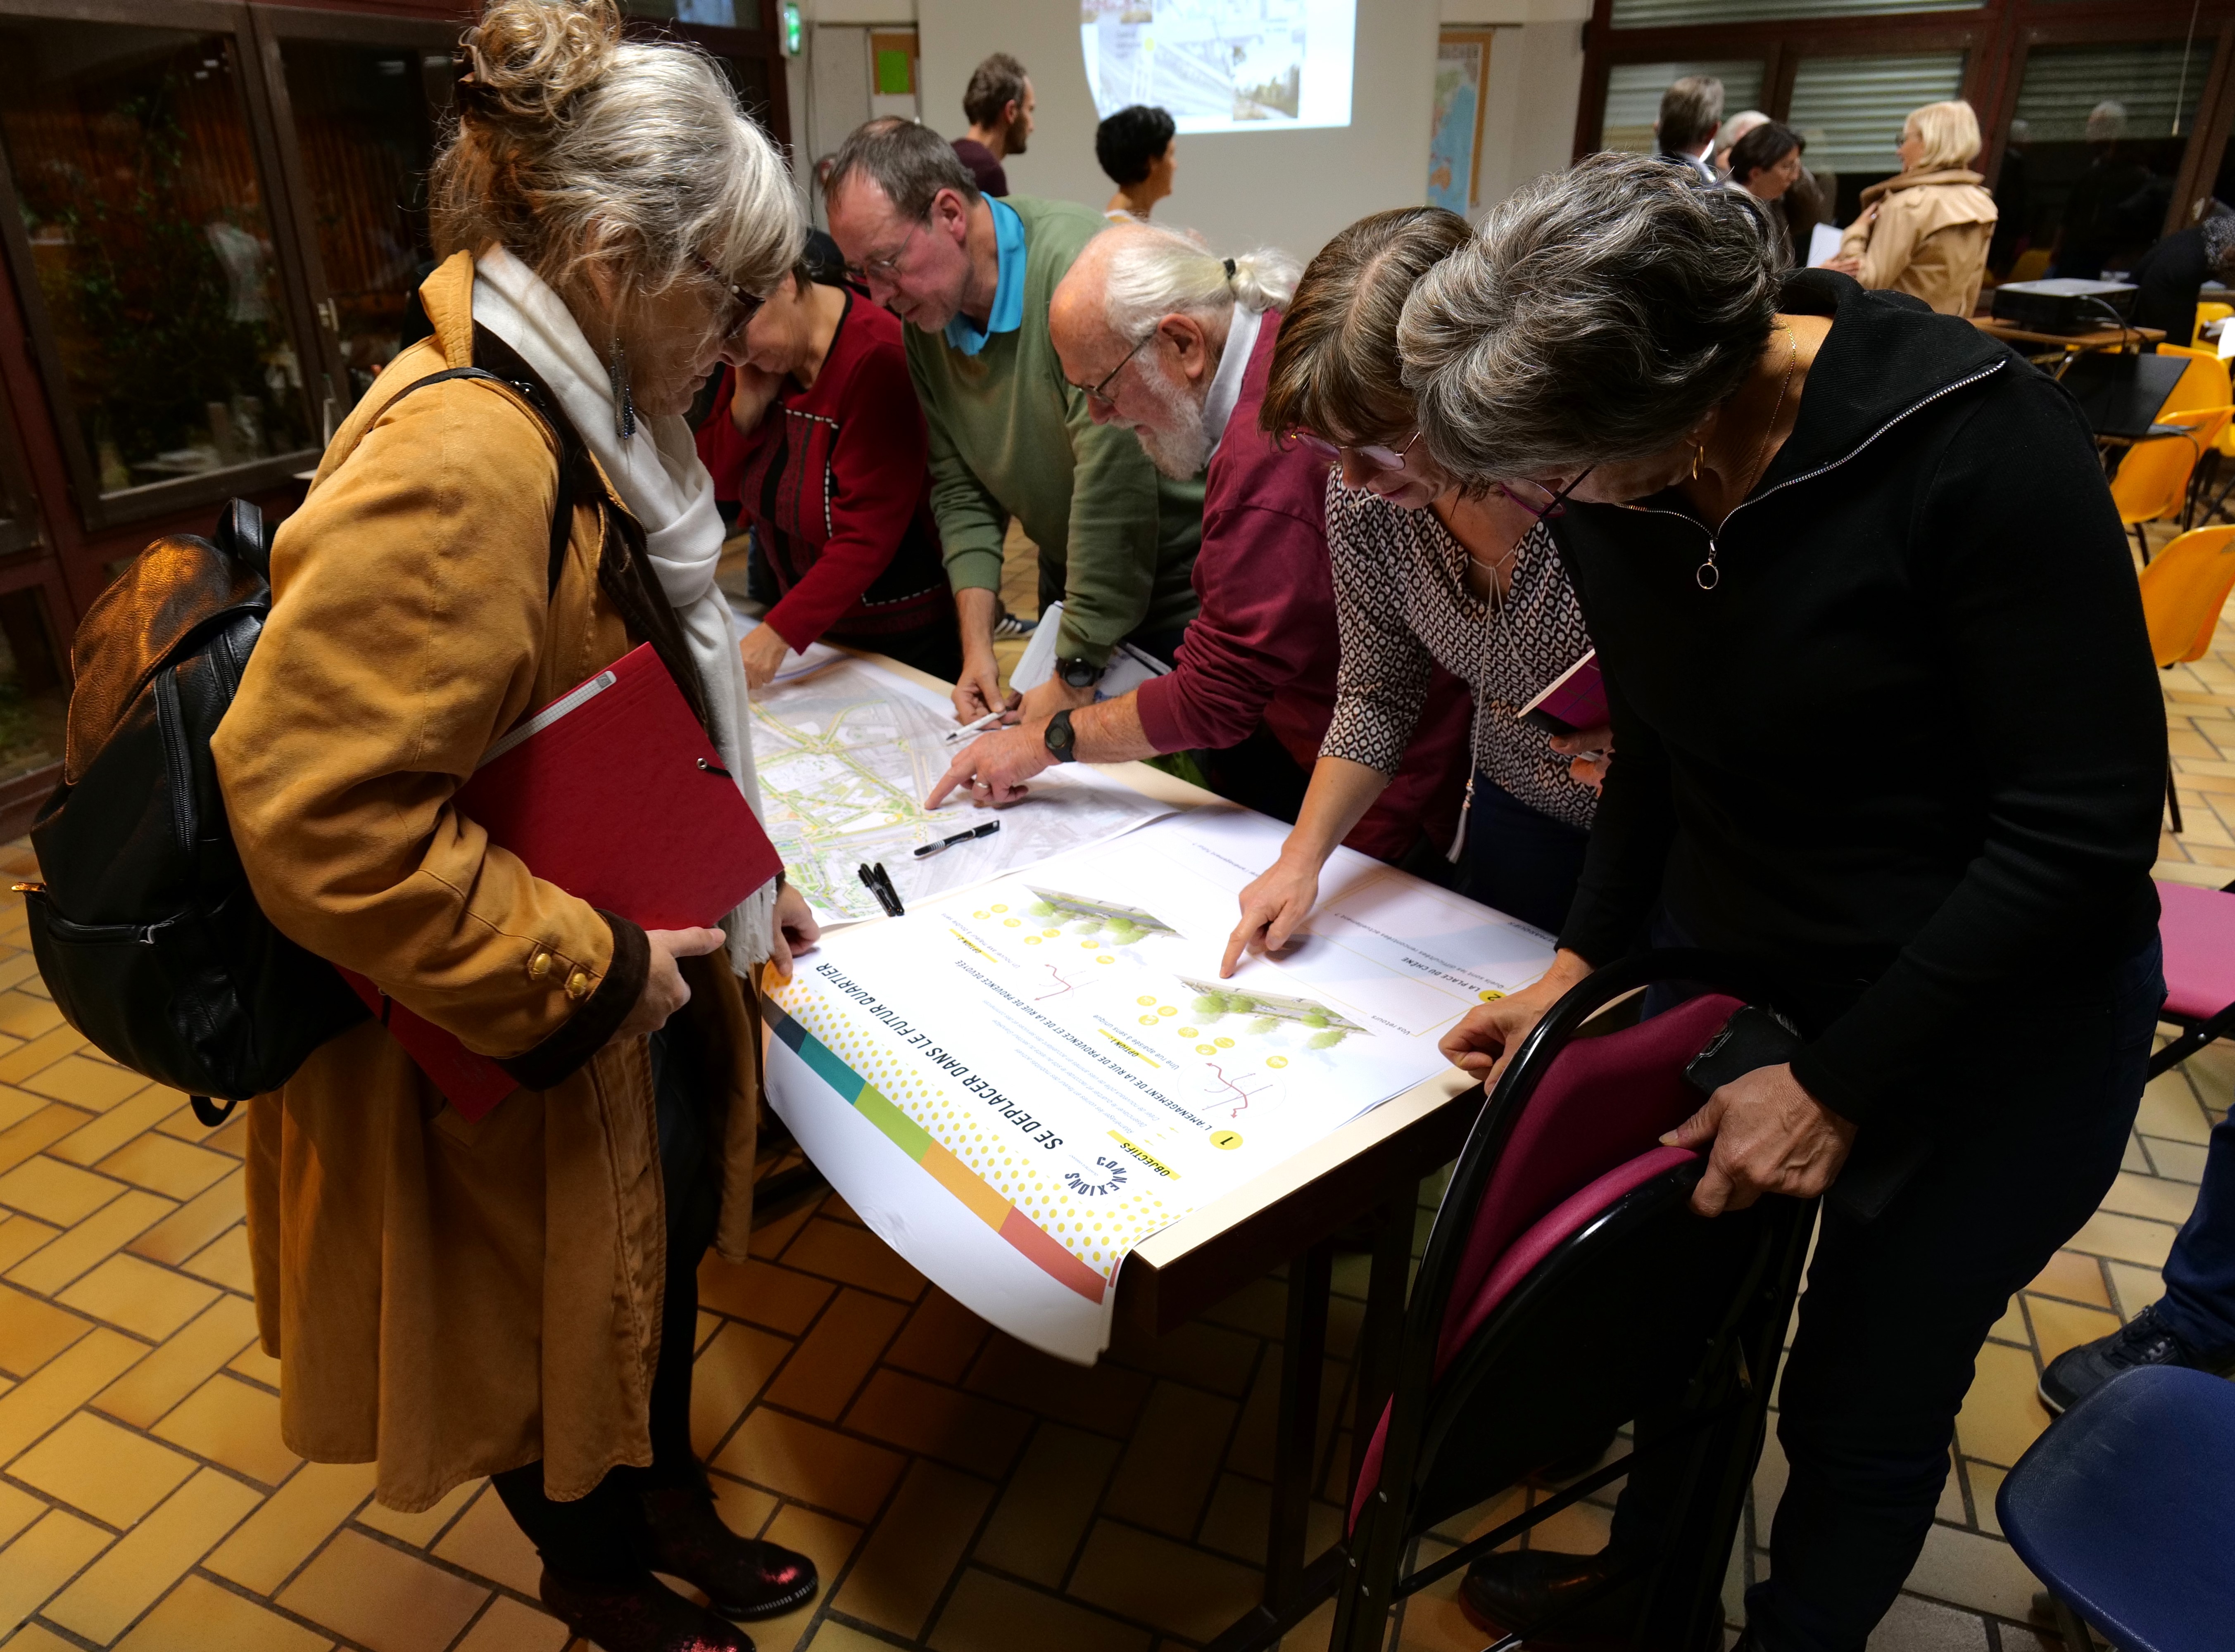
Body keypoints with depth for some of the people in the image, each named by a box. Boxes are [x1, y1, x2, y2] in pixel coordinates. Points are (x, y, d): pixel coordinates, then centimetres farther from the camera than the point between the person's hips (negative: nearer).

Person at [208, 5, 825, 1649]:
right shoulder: (455, 466, -30)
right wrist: (586, 970, -25)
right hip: (517, 1061, -9)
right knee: (553, 1323, 19)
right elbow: (312, 807, -32)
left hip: (639, 988, 9)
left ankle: (671, 1511, 53)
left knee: (661, 1271, 26)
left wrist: (734, 881, 8)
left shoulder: (583, 420, 4)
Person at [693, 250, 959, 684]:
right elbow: (718, 483, 5)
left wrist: (777, 633, -33)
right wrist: (749, 400, -13)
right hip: (810, 625, 7)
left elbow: (866, 537, -28)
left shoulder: (876, 358, -24)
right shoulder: (754, 355, 0)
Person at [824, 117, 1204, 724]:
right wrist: (977, 643, -9)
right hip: (1070, 584, 7)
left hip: (1181, 584, -7)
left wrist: (1076, 674, -27)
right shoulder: (923, 315, -1)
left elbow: (1113, 479, -31)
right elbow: (960, 490, 3)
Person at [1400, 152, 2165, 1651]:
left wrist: (1839, 1083, -19)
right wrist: (1583, 962, -3)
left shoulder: (1977, 443, -26)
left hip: (1989, 1021, -4)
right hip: (1727, 963, 5)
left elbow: (2086, 826, -22)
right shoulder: (1618, 476, -10)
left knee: (1862, 1414, 12)